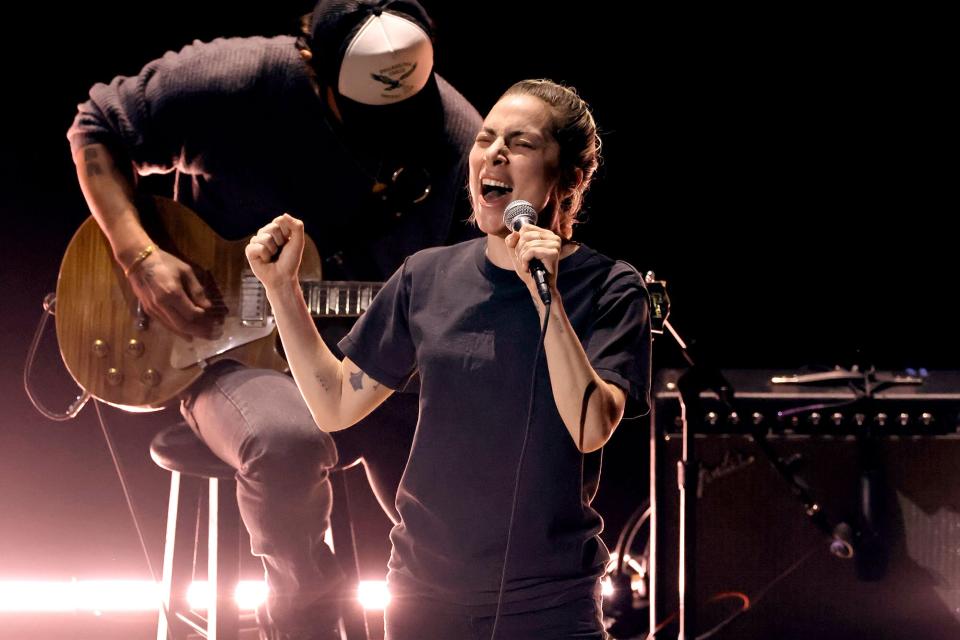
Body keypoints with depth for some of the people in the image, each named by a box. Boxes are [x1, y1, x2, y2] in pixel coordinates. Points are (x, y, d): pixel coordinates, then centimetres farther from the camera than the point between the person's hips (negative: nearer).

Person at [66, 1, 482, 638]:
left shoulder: (455, 137, -9)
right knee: (286, 440, -37)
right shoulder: (235, 83, -15)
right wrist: (140, 256, -13)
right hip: (239, 356, -2)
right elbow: (98, 132, -1)